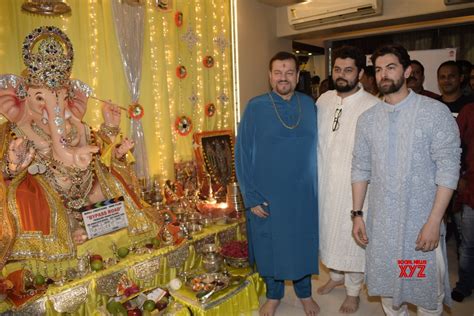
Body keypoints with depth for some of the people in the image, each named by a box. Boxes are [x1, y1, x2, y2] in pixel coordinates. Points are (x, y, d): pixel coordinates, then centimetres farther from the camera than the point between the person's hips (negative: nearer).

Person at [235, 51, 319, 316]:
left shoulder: (310, 105, 1)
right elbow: (243, 154, -8)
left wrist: (318, 186, 4)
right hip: (268, 196, -2)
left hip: (304, 194, 3)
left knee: (303, 244, 17)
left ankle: (305, 293, 42)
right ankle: (274, 295, 39)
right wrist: (251, 197, -11)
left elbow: (317, 147, 7)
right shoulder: (256, 107, -9)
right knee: (270, 245, 14)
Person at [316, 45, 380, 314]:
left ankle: (353, 290, 34)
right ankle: (335, 275, 45)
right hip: (325, 183, 5)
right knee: (328, 231, 20)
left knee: (352, 237, 9)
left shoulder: (373, 106, -15)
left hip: (354, 187, -5)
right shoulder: (324, 100, 3)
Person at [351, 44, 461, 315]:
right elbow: (361, 169, 6)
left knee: (426, 288, 12)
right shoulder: (367, 118, 4)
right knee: (387, 286, 18)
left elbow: (448, 169, -11)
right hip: (380, 222, 4)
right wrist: (357, 214, 4)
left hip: (421, 221, -3)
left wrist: (434, 222, -16)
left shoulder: (436, 112, -9)